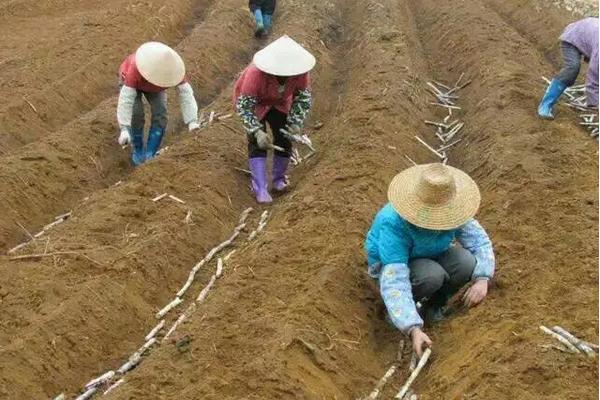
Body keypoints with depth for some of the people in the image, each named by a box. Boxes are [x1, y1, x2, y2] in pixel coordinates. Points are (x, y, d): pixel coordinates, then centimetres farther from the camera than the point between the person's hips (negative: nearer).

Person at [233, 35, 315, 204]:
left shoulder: (300, 72, -30)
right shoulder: (256, 73, -42)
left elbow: (304, 97, -14)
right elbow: (244, 106, -35)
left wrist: (296, 122, -25)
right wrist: (257, 132, -44)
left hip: (280, 102, 4)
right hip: (252, 101, -4)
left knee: (284, 140, -1)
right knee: (258, 143, -16)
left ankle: (279, 180, 21)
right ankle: (261, 189, -14)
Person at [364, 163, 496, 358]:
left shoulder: (449, 209, -24)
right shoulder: (394, 224, -39)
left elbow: (479, 241, -15)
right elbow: (394, 283, -43)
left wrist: (482, 279, -33)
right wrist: (414, 330, -52)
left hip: (432, 255, 5)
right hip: (392, 263, -5)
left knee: (467, 263, -24)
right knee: (432, 275, -35)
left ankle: (434, 306, 3)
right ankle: (395, 310, -5)